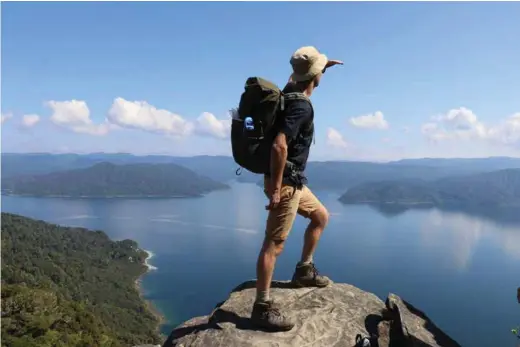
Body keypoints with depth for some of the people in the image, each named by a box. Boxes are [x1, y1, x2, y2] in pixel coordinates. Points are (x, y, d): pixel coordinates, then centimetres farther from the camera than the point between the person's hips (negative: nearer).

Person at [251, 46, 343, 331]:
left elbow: (300, 78, 36)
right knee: (274, 244, -7)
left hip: (294, 181, 10)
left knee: (321, 216, 23)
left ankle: (304, 270, 32)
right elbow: (279, 146, -31)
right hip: (286, 182, -10)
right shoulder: (301, 106, -20)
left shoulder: (291, 91, 8)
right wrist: (275, 187, -27)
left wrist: (323, 67, 26)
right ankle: (262, 308, 0)